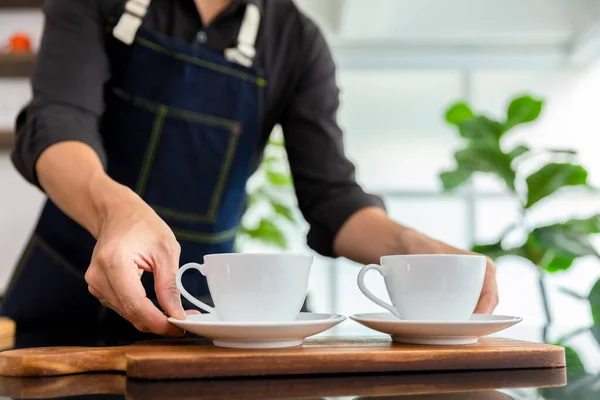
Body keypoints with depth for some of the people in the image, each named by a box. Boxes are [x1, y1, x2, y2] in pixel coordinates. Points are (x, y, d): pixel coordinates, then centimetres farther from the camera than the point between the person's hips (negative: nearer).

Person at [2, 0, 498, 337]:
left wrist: (411, 247, -30)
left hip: (193, 302, 1)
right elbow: (57, 122, -24)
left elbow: (330, 196, -9)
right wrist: (116, 208, -46)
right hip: (63, 289, -1)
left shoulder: (299, 42, -4)